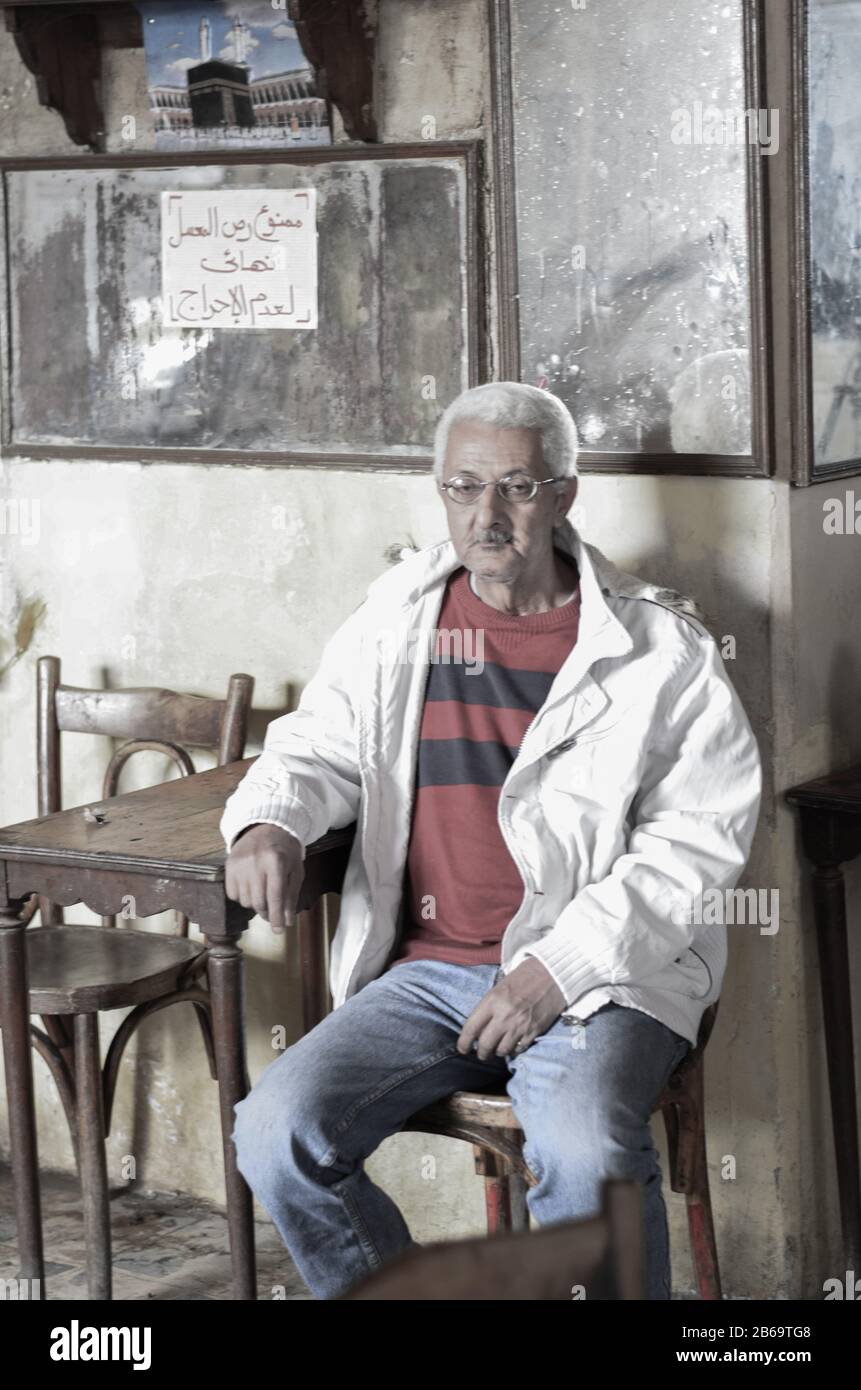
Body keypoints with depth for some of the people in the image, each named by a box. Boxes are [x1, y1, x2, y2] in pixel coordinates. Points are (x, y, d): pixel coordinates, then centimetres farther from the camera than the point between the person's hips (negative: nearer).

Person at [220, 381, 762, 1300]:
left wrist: (562, 965, -13)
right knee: (276, 1134, -18)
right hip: (427, 971, 4)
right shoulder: (393, 625, 12)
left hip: (601, 978, -4)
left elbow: (701, 835, -5)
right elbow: (317, 749, 17)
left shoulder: (657, 647, 0)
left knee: (585, 1154, -34)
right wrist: (269, 821, -10)